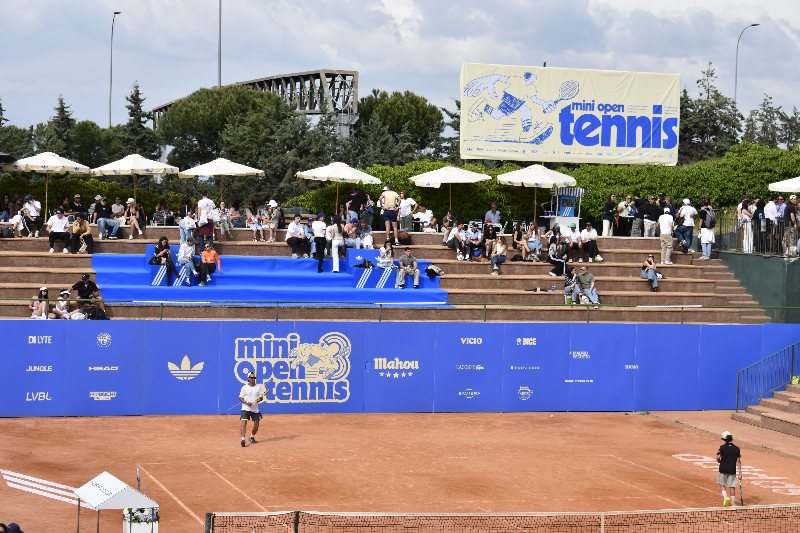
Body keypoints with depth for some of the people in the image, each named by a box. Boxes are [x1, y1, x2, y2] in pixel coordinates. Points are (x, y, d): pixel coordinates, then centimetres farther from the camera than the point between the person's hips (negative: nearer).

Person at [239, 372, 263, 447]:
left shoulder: (258, 387, 6)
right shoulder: (244, 387, -1)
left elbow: (261, 397, 7)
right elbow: (240, 398, -1)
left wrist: (259, 399, -17)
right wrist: (247, 403, -18)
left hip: (255, 409, 3)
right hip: (246, 408, -3)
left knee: (256, 424, 6)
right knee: (244, 422, -18)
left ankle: (252, 437, 30)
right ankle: (243, 439, -24)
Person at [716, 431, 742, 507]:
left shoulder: (722, 447, -7)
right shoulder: (737, 449, -2)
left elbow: (718, 458, -12)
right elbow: (738, 461, -3)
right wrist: (740, 473, -1)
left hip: (723, 469, -1)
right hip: (732, 470, 1)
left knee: (722, 484, 16)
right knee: (732, 486, 7)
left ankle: (725, 497, -6)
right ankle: (732, 503, 6)